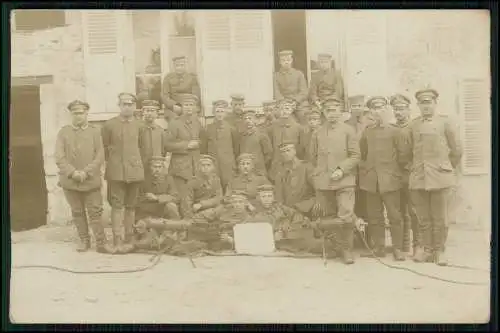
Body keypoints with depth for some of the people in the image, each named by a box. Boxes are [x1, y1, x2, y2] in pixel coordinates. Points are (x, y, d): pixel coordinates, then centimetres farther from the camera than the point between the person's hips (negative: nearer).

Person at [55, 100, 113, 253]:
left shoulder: (95, 132, 4)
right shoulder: (63, 132, 5)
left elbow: (99, 156, -2)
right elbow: (59, 157, -2)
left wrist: (86, 172, -14)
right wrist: (73, 172, -15)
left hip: (91, 181, -1)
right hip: (70, 181, 1)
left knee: (95, 212, -1)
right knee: (77, 212, 10)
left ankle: (101, 243, 5)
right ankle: (83, 240, 23)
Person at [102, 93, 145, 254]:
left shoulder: (139, 125, 7)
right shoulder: (109, 125, 1)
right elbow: (104, 147, 8)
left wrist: (135, 160, 12)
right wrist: (111, 161, 8)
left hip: (135, 171, 2)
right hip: (116, 171, -2)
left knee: (131, 206, 7)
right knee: (117, 206, -4)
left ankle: (128, 239, 15)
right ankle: (118, 241, -2)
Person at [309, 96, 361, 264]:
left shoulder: (348, 130, 1)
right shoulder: (318, 133, 10)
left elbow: (355, 156, -2)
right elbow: (314, 157, 18)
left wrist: (341, 170, -12)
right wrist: (320, 173, 10)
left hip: (344, 180, -3)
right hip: (323, 182, 3)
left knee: (346, 217, -12)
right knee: (328, 218, 7)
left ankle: (347, 250, 5)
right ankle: (339, 246, 22)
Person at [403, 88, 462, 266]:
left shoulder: (444, 122, 2)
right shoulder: (413, 125, 8)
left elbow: (456, 150, 7)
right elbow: (409, 152, 18)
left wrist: (447, 168, 11)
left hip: (439, 178, -2)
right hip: (418, 178, 2)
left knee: (439, 218, 2)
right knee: (423, 218, 6)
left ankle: (439, 251, 12)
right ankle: (425, 249, 15)